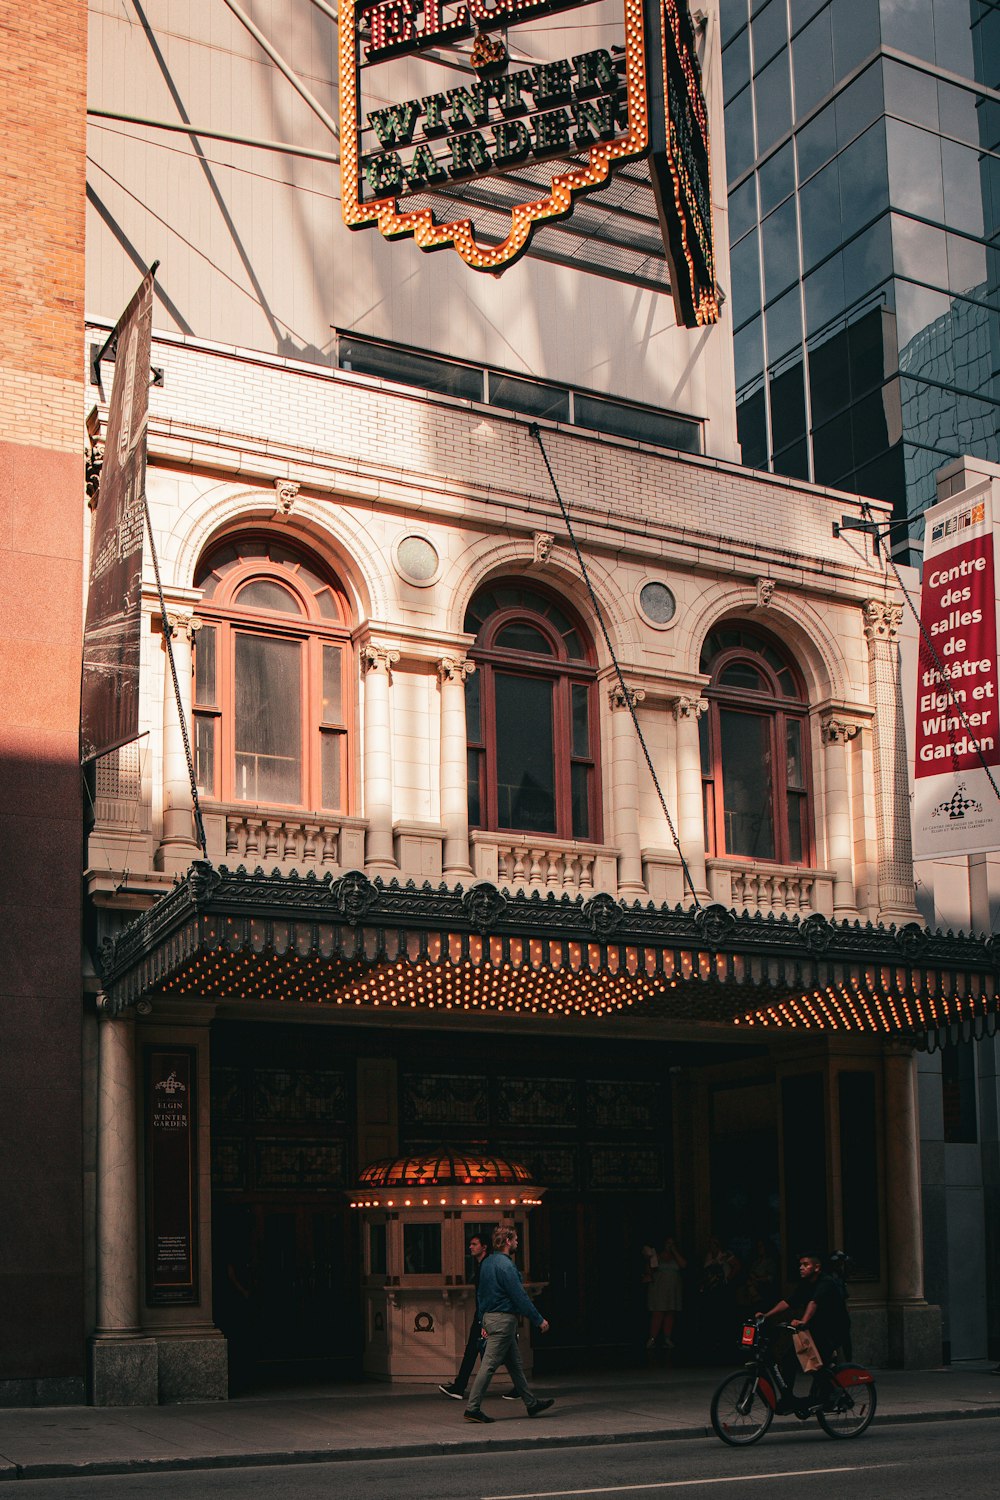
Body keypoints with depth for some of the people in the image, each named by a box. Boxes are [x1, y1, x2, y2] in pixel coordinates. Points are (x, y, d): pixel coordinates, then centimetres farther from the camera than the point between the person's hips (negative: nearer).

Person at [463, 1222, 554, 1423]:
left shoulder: (487, 1262, 11)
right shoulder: (505, 1265, -18)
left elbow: (481, 1294, 18)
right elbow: (520, 1296, -18)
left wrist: (484, 1323, 23)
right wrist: (539, 1320, -11)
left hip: (491, 1316, 10)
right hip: (504, 1319, -10)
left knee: (515, 1364, 15)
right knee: (489, 1365, -7)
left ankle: (531, 1403, 22)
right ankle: (473, 1408, -6)